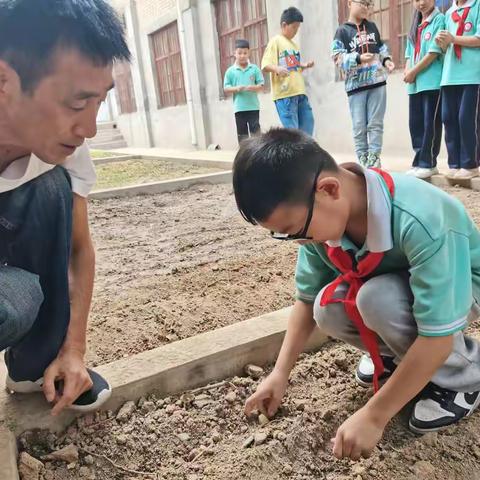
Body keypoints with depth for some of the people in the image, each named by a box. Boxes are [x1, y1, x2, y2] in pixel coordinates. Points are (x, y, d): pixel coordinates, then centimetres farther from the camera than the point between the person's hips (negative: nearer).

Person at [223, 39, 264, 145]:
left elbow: (261, 85, 3)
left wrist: (253, 87, -18)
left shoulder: (254, 68, 3)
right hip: (239, 108, 1)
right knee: (242, 133, 7)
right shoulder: (230, 71, 3)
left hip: (253, 106, 0)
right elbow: (226, 88, 2)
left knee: (255, 130, 0)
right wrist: (236, 89, -16)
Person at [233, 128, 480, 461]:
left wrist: (373, 417, -31)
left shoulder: (419, 221, -40)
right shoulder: (320, 217, -20)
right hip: (394, 285, 5)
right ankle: (398, 353, 7)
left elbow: (437, 337, -36)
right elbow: (307, 299, -8)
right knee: (329, 309, -23)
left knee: (377, 299, -34)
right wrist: (281, 373, -11)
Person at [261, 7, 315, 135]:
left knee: (308, 124, 10)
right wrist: (277, 68, -32)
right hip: (284, 93, -8)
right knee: (291, 130, -10)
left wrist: (304, 66, 7)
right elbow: (265, 65, -12)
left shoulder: (293, 44, 21)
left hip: (299, 92, 8)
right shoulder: (275, 41, -2)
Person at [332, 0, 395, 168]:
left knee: (376, 123, 2)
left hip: (377, 82, 4)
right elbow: (338, 57, -9)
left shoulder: (372, 27, 16)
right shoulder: (343, 31, 1)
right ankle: (362, 159, 6)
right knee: (359, 126, -3)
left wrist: (386, 60, 2)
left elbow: (382, 48, 22)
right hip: (355, 85, -3)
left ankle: (374, 158, 7)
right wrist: (358, 58, -20)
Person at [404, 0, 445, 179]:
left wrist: (414, 72, -8)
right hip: (415, 83, 7)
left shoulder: (439, 19, -2)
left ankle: (428, 164, -3)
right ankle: (419, 162, 13)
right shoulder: (415, 25, 20)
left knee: (430, 124, -6)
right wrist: (408, 71, 0)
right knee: (415, 124, 6)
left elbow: (435, 51, -11)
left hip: (432, 81, -7)